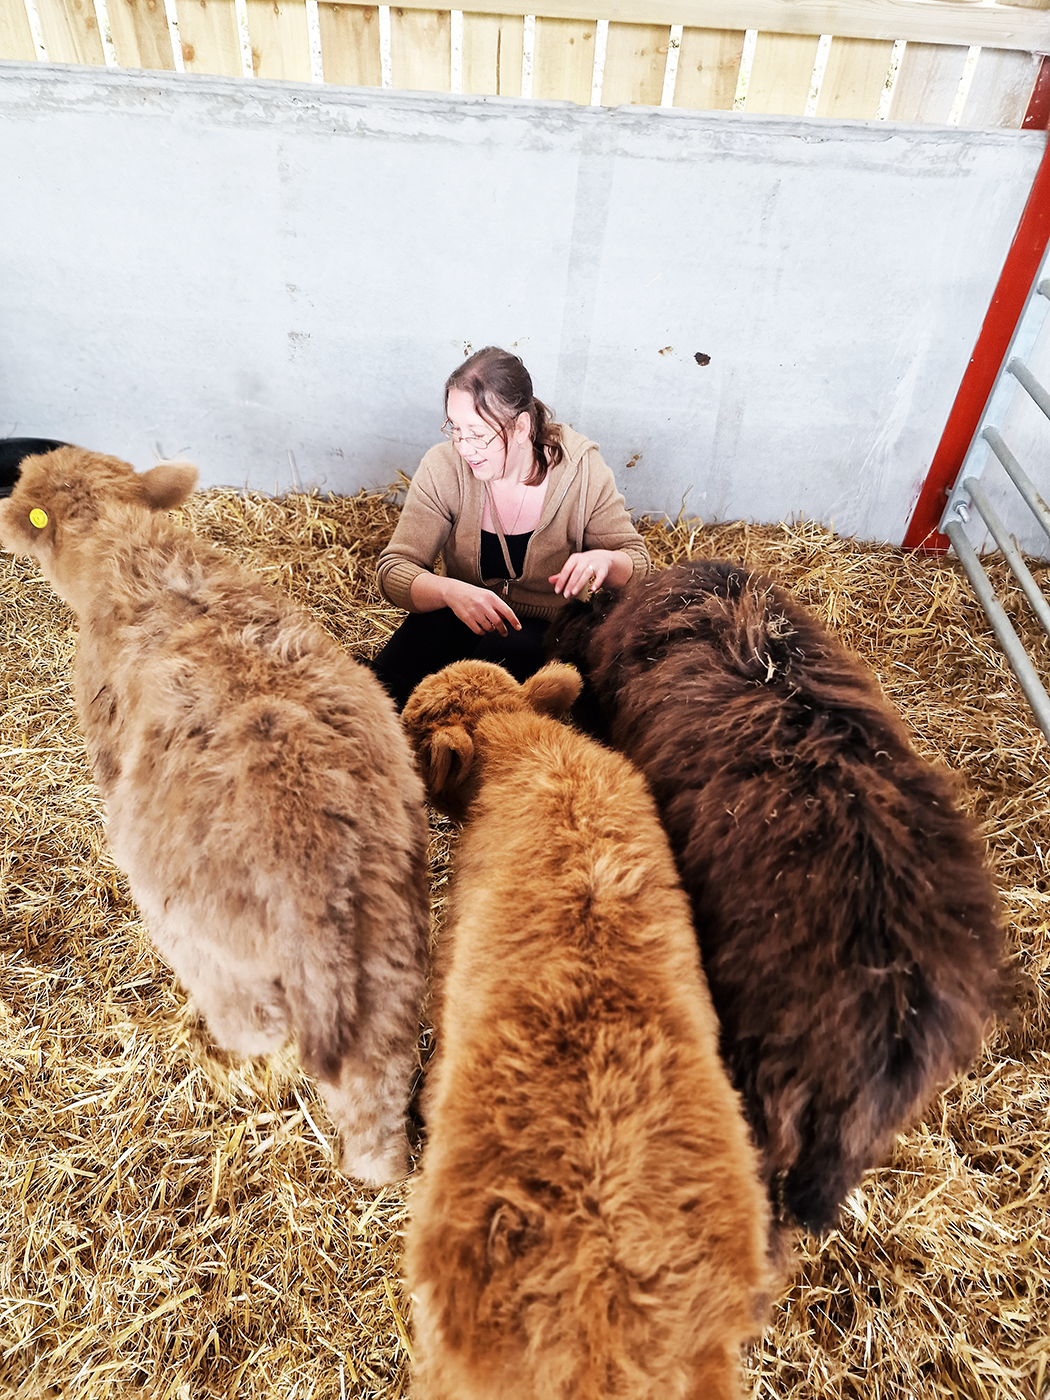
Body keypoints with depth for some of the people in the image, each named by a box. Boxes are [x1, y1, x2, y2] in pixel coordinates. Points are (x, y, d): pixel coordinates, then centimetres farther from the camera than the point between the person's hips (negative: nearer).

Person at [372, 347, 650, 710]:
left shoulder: (581, 471, -12)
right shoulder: (443, 467, -11)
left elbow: (637, 562, -3)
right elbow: (394, 571, -13)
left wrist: (605, 560, -29)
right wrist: (449, 591, -36)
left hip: (547, 629, 0)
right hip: (461, 618, 1)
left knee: (509, 652, -36)